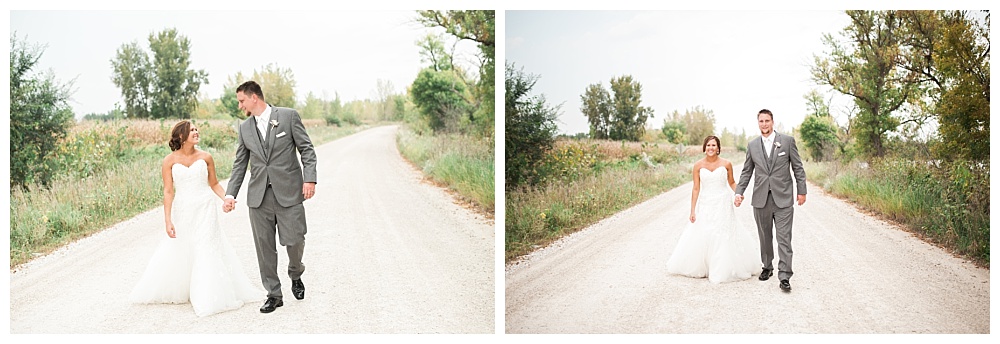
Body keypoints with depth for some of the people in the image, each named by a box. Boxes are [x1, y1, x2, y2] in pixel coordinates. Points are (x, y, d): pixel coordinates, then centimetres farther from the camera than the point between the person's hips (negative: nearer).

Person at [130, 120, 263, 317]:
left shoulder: (205, 157, -1)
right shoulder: (170, 161, -5)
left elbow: (214, 184, 6)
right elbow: (168, 191, -6)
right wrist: (168, 220, -12)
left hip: (205, 210, 0)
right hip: (182, 212, 0)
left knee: (205, 251, -1)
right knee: (177, 252, 11)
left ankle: (208, 299, 10)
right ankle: (176, 291, 33)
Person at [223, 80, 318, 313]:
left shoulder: (288, 116, -1)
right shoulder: (244, 128, 11)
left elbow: (306, 149, -1)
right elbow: (239, 164, 14)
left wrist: (309, 179, -12)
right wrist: (230, 194, 6)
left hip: (289, 192, -4)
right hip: (259, 196, 4)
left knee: (294, 240, -3)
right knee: (264, 246, 4)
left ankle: (295, 275, 29)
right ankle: (274, 295, 15)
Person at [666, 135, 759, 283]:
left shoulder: (726, 164, -3)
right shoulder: (698, 165, -2)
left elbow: (732, 182, 10)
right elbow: (696, 188, -1)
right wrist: (692, 211, -3)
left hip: (723, 205, -1)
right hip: (705, 205, 1)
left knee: (723, 237, 2)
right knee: (701, 236, 3)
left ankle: (722, 270, 16)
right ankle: (699, 267, 22)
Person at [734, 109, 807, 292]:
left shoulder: (788, 141, 1)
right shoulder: (752, 145, 8)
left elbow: (798, 168, 3)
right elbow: (746, 172, 11)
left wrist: (801, 191, 1)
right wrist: (739, 192, 1)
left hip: (783, 199, -3)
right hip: (761, 199, 3)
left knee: (784, 238, -6)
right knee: (765, 237, 13)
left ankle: (784, 277, -6)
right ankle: (767, 267, 29)